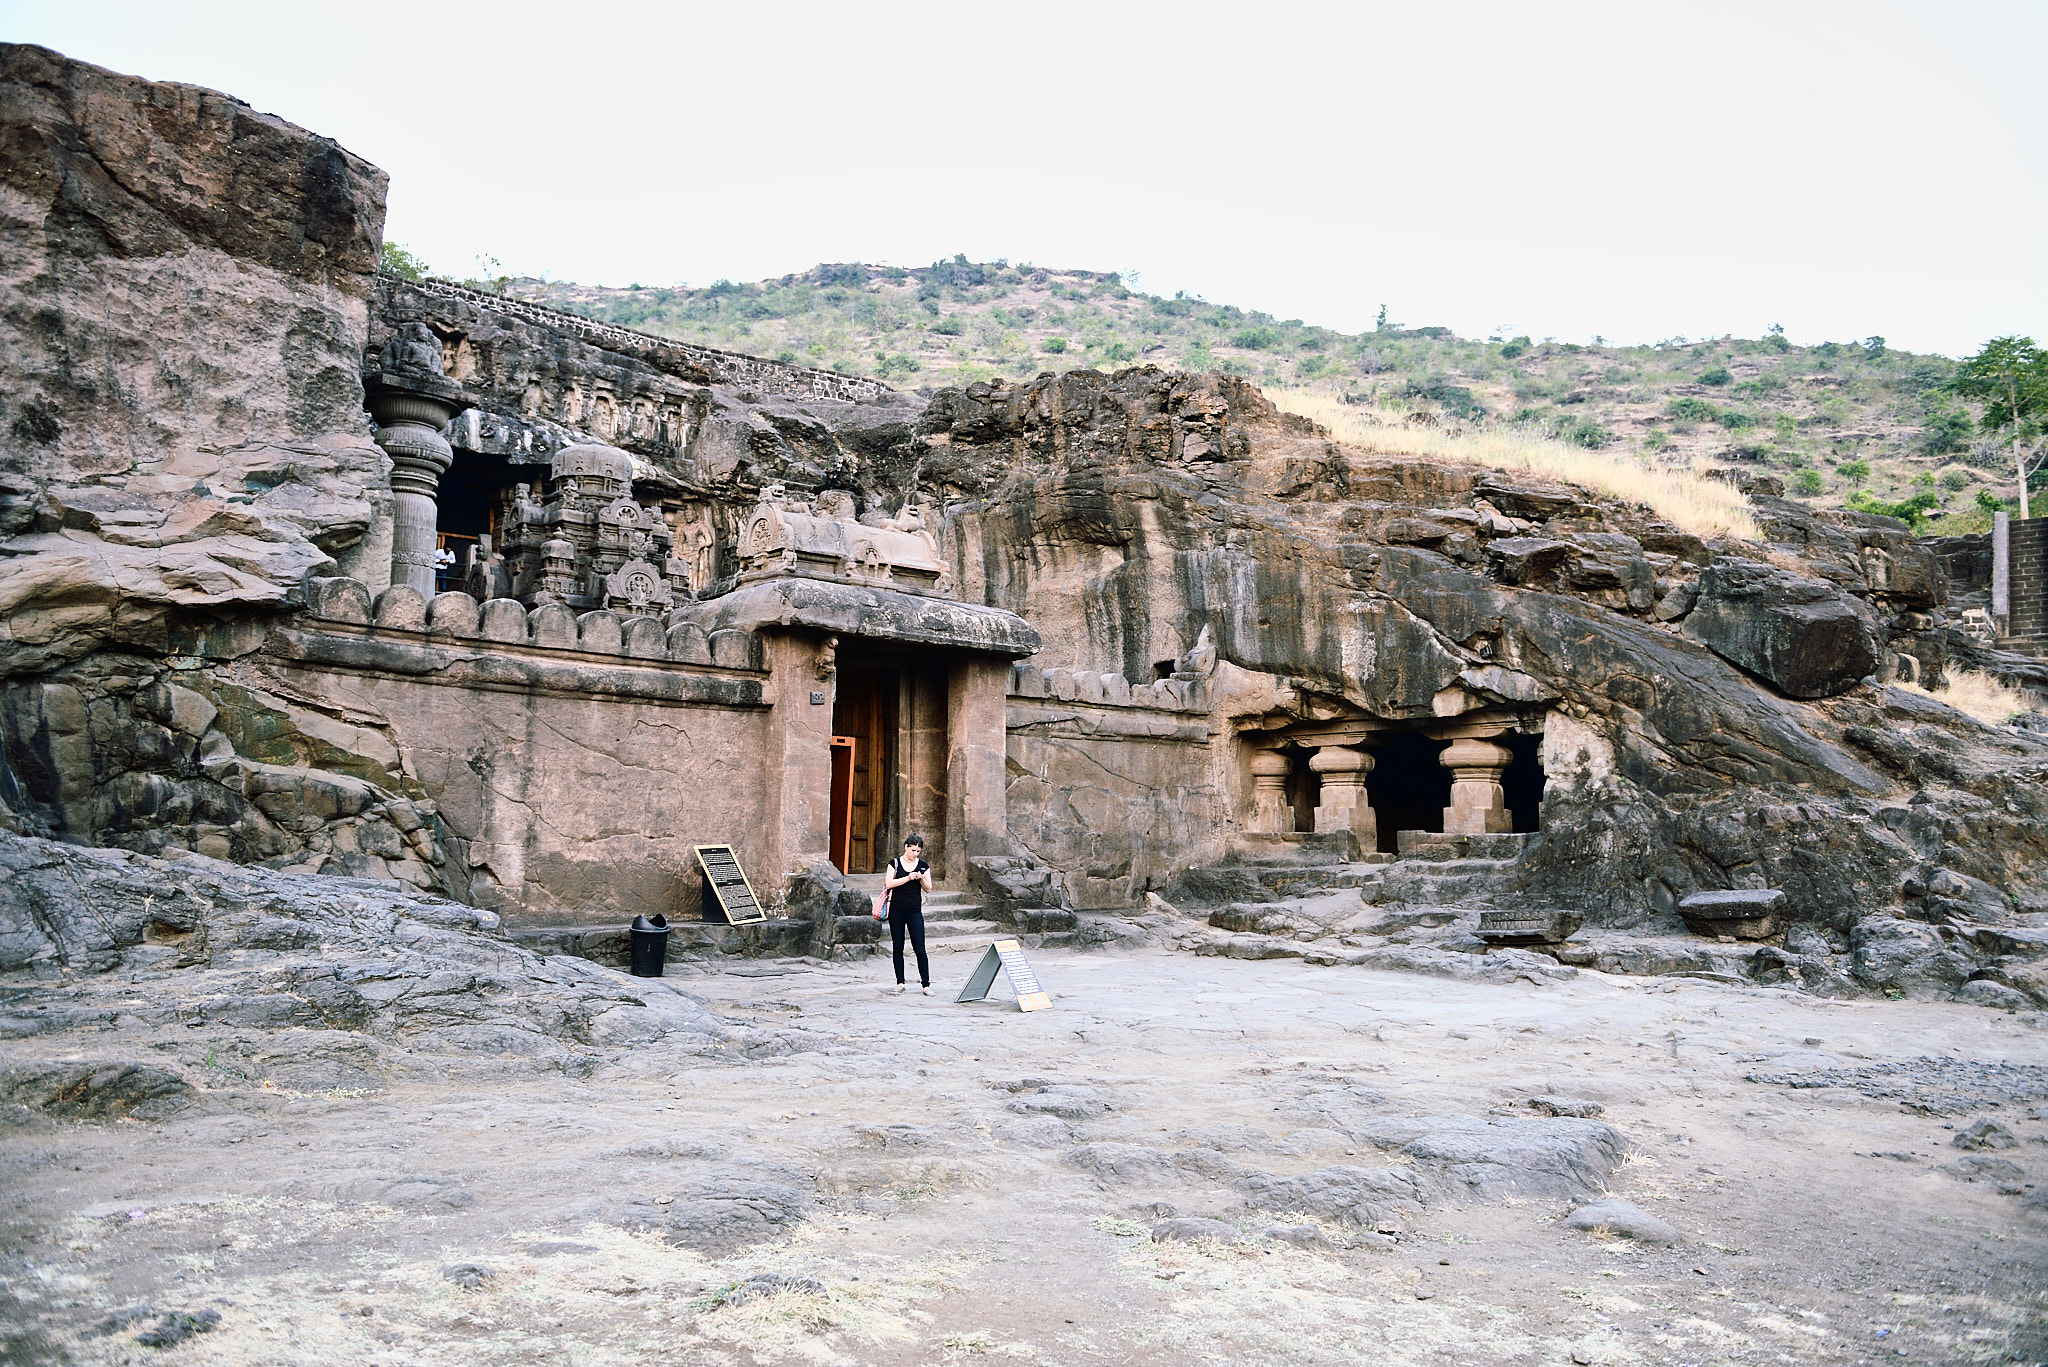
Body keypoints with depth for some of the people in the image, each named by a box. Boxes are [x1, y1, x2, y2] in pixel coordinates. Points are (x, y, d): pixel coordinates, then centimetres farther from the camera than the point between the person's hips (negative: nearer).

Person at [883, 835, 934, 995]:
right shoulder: (895, 863, 2)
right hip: (897, 910, 0)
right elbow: (888, 883, -9)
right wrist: (908, 878, -17)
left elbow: (928, 889, 8)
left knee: (919, 948, -5)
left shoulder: (923, 865, 6)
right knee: (898, 947, 6)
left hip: (915, 911, 0)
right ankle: (900, 982, 14)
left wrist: (921, 878, -11)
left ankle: (926, 984, -4)